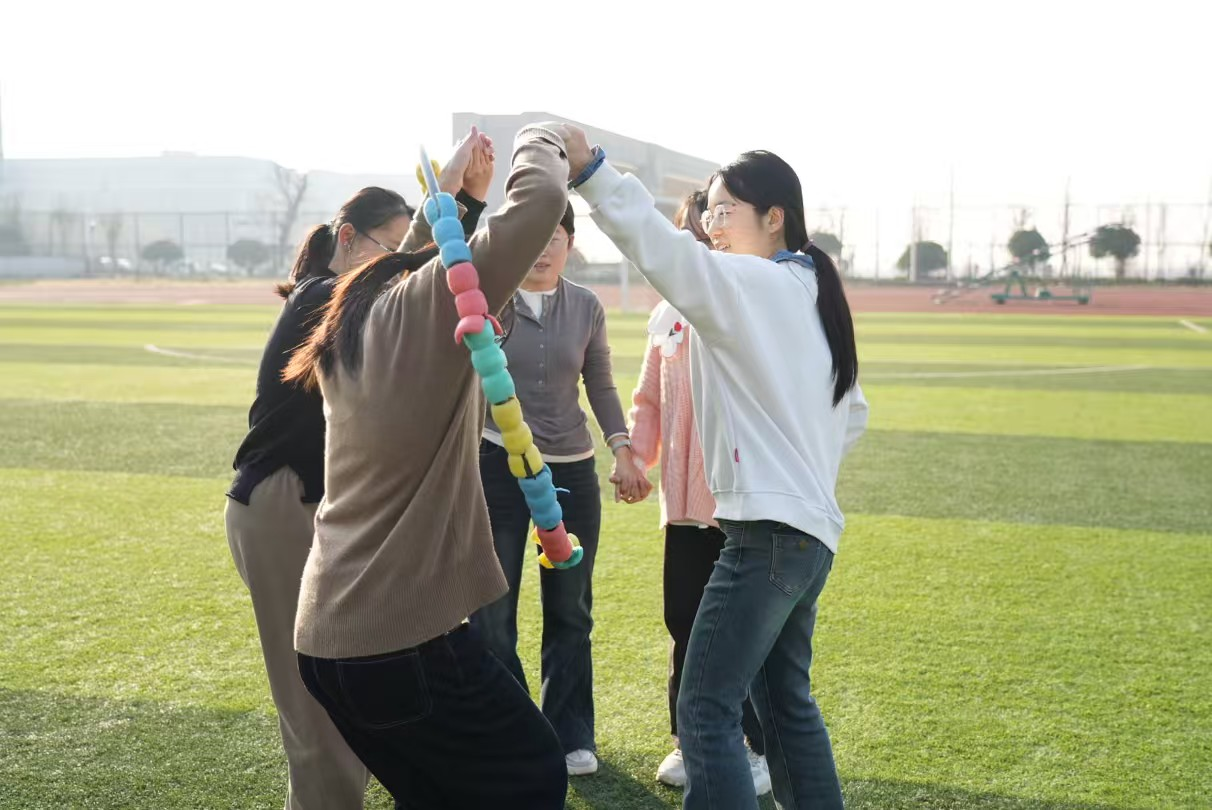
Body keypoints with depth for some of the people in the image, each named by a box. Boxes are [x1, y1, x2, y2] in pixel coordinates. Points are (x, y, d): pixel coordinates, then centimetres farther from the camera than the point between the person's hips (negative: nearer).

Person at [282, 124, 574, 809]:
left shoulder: (362, 316, 11)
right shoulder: (433, 302, -12)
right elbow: (543, 199, -18)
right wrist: (539, 142, 1)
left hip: (330, 634, 8)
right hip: (402, 635, -8)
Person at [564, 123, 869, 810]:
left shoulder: (750, 284, -10)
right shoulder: (815, 293, 17)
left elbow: (664, 250, -27)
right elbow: (854, 413, 21)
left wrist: (591, 171, -32)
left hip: (767, 529, -10)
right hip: (811, 530, 10)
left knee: (707, 710, -9)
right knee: (787, 703, 21)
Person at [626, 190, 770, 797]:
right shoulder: (668, 316, 11)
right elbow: (649, 398, 17)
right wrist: (635, 455, 4)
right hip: (684, 502, 6)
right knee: (685, 625, 14)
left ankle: (757, 748, 21)